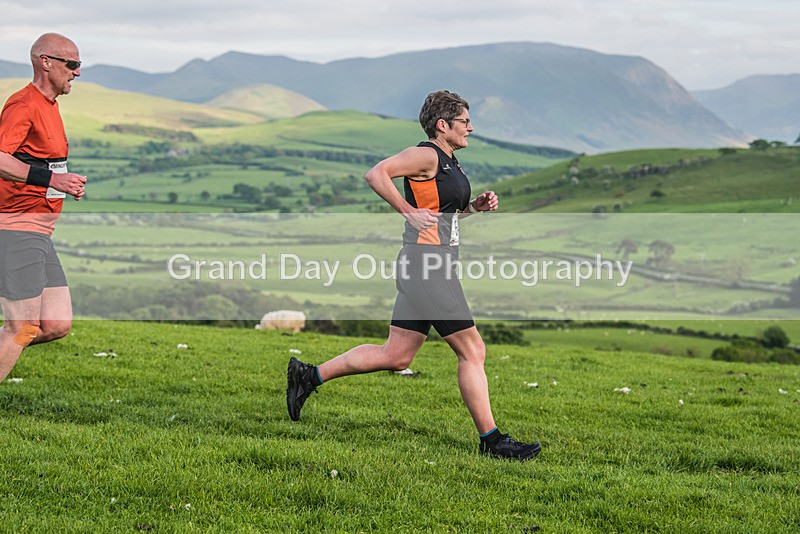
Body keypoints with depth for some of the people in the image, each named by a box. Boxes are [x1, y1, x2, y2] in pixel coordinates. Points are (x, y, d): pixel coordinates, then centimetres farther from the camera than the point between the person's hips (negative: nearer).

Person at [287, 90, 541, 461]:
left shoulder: (449, 163, 19)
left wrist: (474, 206, 14)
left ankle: (310, 375, 16)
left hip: (430, 270, 10)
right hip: (426, 265, -10)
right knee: (472, 352, -4)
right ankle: (491, 440, 2)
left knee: (395, 356, 10)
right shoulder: (426, 155, -10)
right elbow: (376, 174, -20)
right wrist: (409, 212, -20)